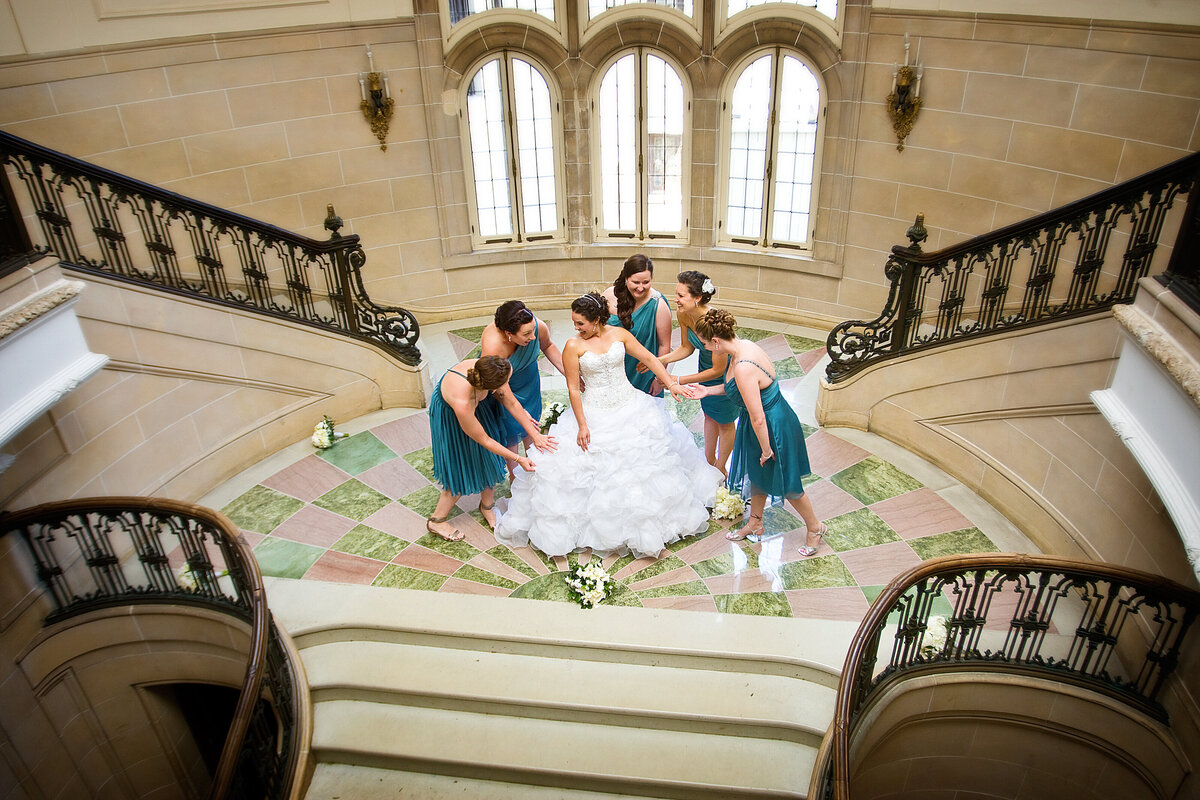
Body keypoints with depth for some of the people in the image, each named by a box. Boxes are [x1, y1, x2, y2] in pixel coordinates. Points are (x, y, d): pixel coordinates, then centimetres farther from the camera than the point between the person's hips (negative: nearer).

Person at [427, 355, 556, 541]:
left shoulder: (485, 369, -32)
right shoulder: (462, 402, -44)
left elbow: (512, 403, -13)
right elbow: (483, 440, -25)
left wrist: (534, 434, -9)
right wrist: (518, 459, -19)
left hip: (475, 403, 6)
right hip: (450, 418, -5)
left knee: (490, 460, 11)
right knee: (463, 472, 5)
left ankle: (487, 506, 37)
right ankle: (436, 521, 27)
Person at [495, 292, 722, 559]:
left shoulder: (619, 334, -3)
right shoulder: (574, 347, -11)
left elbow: (649, 358, 2)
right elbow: (573, 389, -10)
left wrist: (671, 384, -6)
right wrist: (582, 425, -15)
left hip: (630, 405, 3)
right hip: (595, 414, -3)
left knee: (643, 461, 11)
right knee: (597, 467, 1)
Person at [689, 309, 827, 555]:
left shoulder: (743, 368, -35)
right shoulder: (742, 346, -6)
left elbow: (758, 419, -29)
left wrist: (766, 449, -17)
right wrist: (709, 390, 10)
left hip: (774, 427, -9)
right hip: (766, 421, 9)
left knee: (785, 483, 13)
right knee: (758, 474, 25)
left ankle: (814, 527, 36)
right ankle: (755, 525, 46)